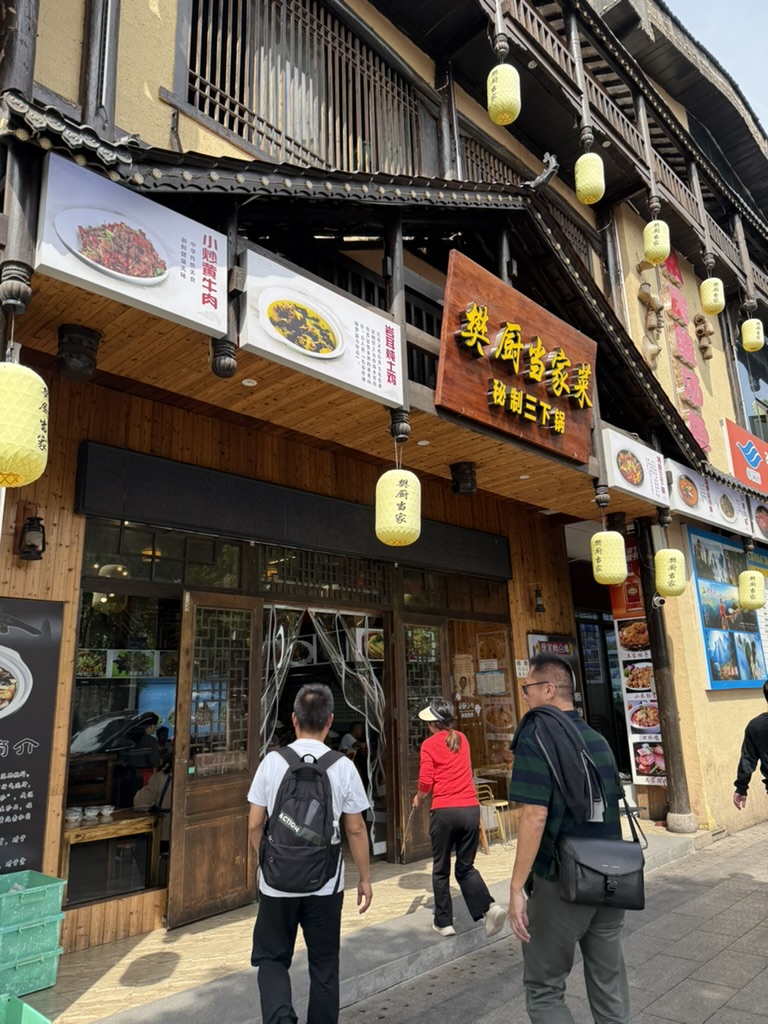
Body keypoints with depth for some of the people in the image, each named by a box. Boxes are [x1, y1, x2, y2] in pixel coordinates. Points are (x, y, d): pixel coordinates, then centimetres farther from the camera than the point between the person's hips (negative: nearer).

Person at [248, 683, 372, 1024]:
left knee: (272, 958, 17)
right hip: (325, 884, 0)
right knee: (324, 965, 18)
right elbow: (356, 830, -3)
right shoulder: (343, 766, -9)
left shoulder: (272, 761, -9)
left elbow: (254, 825, -2)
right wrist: (364, 878, 10)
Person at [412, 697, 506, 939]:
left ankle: (444, 922, 20)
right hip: (471, 809, 4)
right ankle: (489, 907, -3)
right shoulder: (462, 739, 12)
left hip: (444, 811, -4)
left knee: (441, 869, 14)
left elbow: (425, 782, -7)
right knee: (465, 867, 16)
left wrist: (418, 799, 14)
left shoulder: (429, 744, -3)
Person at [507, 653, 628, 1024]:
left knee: (544, 991, 9)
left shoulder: (537, 733, -15)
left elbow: (535, 815, -22)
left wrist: (516, 887, -17)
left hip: (562, 881, -7)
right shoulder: (597, 738, 7)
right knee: (610, 986, 17)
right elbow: (612, 810, 14)